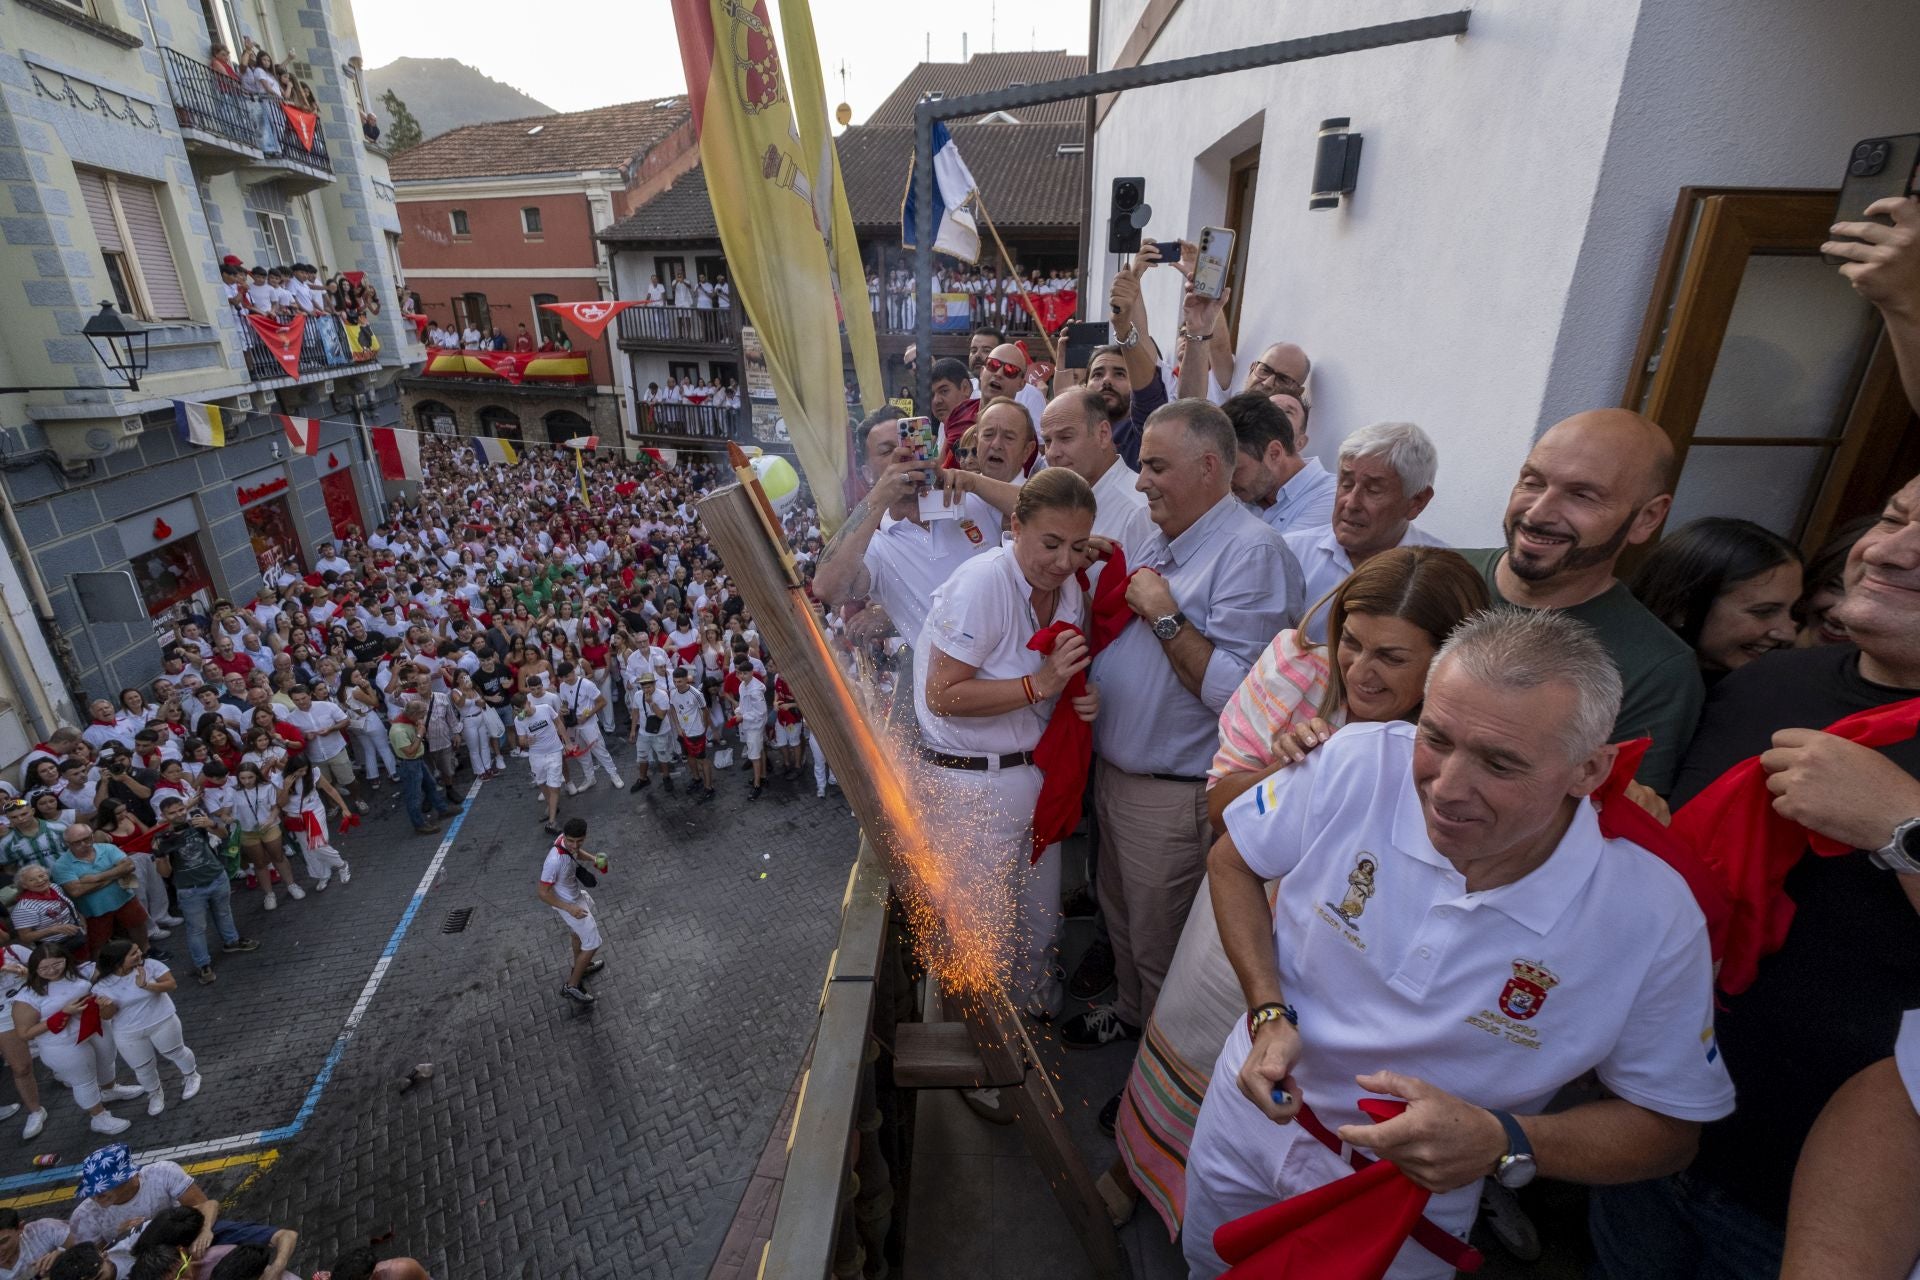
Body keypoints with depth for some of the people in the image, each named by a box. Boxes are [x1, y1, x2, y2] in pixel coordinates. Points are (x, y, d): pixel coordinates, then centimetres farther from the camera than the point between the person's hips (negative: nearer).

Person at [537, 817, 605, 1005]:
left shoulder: (571, 842, -19)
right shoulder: (555, 861, -41)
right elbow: (543, 893, -30)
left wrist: (593, 859, -10)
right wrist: (569, 908, -33)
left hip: (577, 893, 8)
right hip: (569, 903, -8)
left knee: (577, 932, 31)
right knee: (592, 943, 4)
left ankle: (581, 967, 55)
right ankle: (572, 986, 22)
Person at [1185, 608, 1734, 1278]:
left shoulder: (1654, 919, -26)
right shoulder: (1359, 763, -27)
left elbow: (1670, 1128, -10)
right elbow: (1233, 859, -10)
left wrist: (1504, 1144, -28)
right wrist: (1269, 1011, -20)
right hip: (1255, 1107, 2)